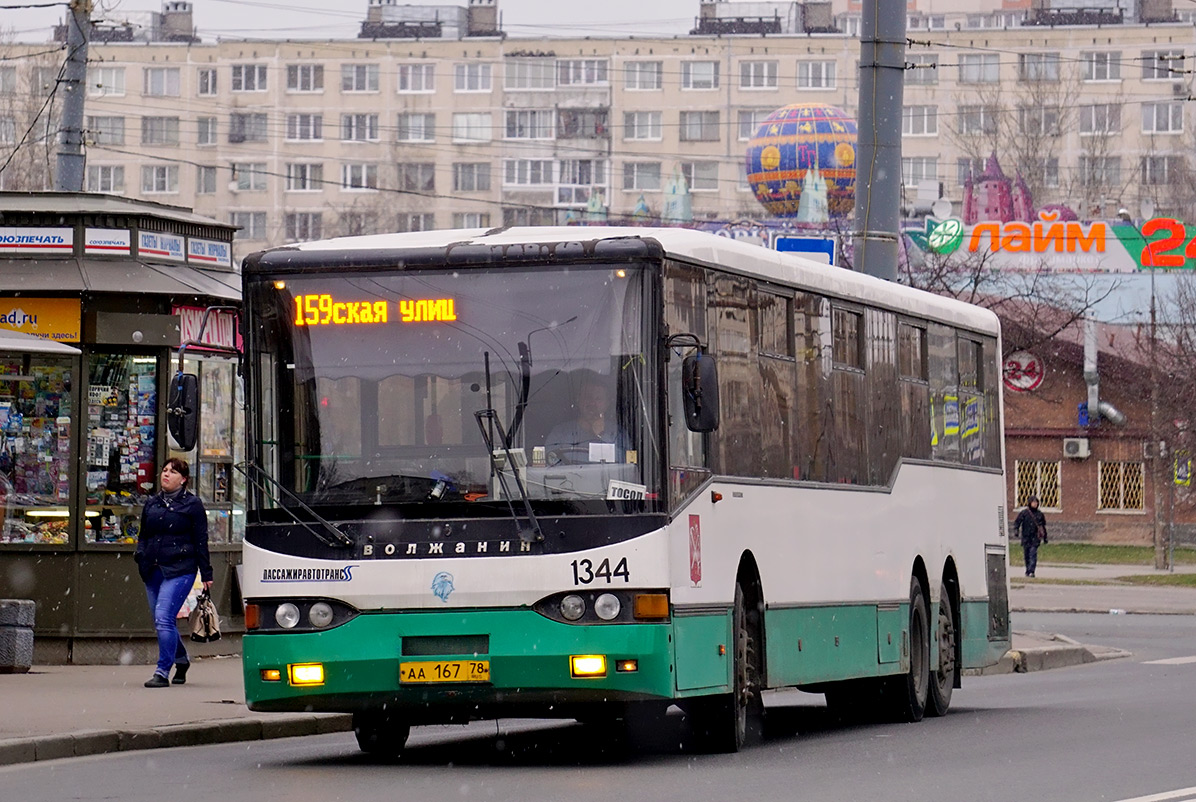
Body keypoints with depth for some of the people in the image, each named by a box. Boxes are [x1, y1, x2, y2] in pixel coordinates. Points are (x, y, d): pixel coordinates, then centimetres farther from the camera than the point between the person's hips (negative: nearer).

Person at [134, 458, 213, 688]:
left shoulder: (192, 504, 1)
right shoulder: (151, 503, 15)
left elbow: (200, 541, 1)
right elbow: (143, 535, 25)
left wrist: (206, 574, -1)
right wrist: (140, 554, 5)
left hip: (179, 569, -6)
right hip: (153, 570, 6)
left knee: (163, 618, -18)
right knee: (162, 622, 11)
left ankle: (162, 672, -16)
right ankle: (181, 660, 34)